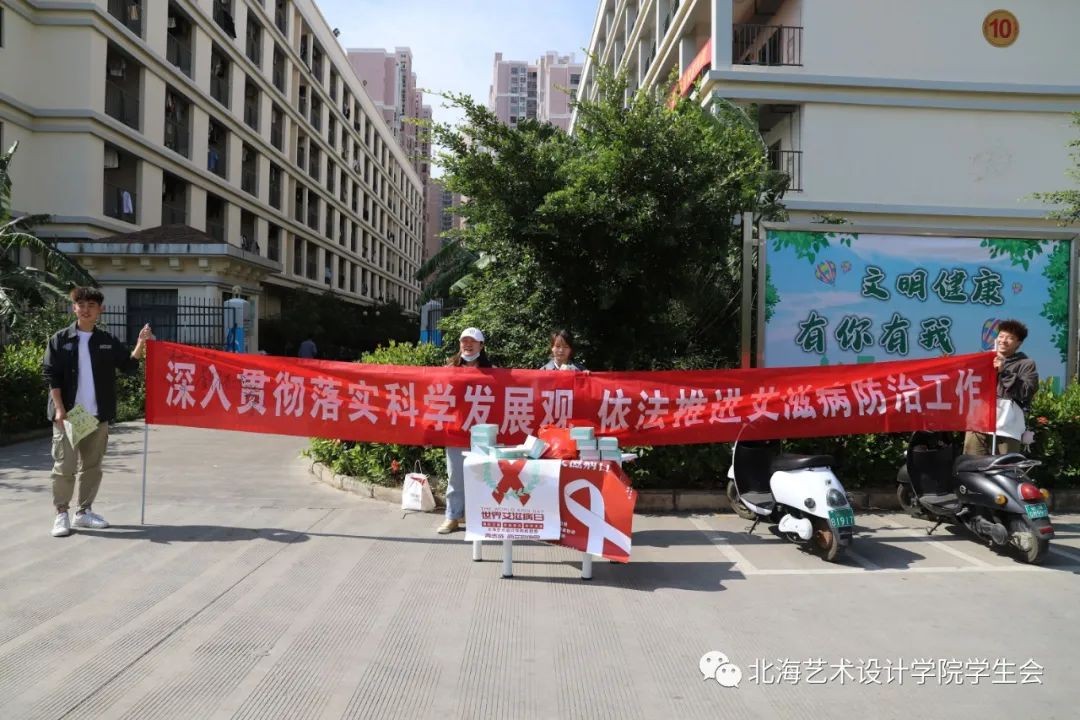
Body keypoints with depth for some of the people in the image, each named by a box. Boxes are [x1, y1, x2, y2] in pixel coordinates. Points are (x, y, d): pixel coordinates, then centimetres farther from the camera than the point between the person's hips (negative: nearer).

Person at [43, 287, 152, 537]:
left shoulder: (108, 341, 7)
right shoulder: (60, 340, 0)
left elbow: (128, 366, 2)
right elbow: (51, 375, -5)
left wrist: (140, 344, -13)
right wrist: (60, 409, -13)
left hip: (98, 415, 3)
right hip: (68, 414, -3)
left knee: (92, 465, 10)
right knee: (64, 465, -1)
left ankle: (84, 512, 22)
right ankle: (61, 514, 11)